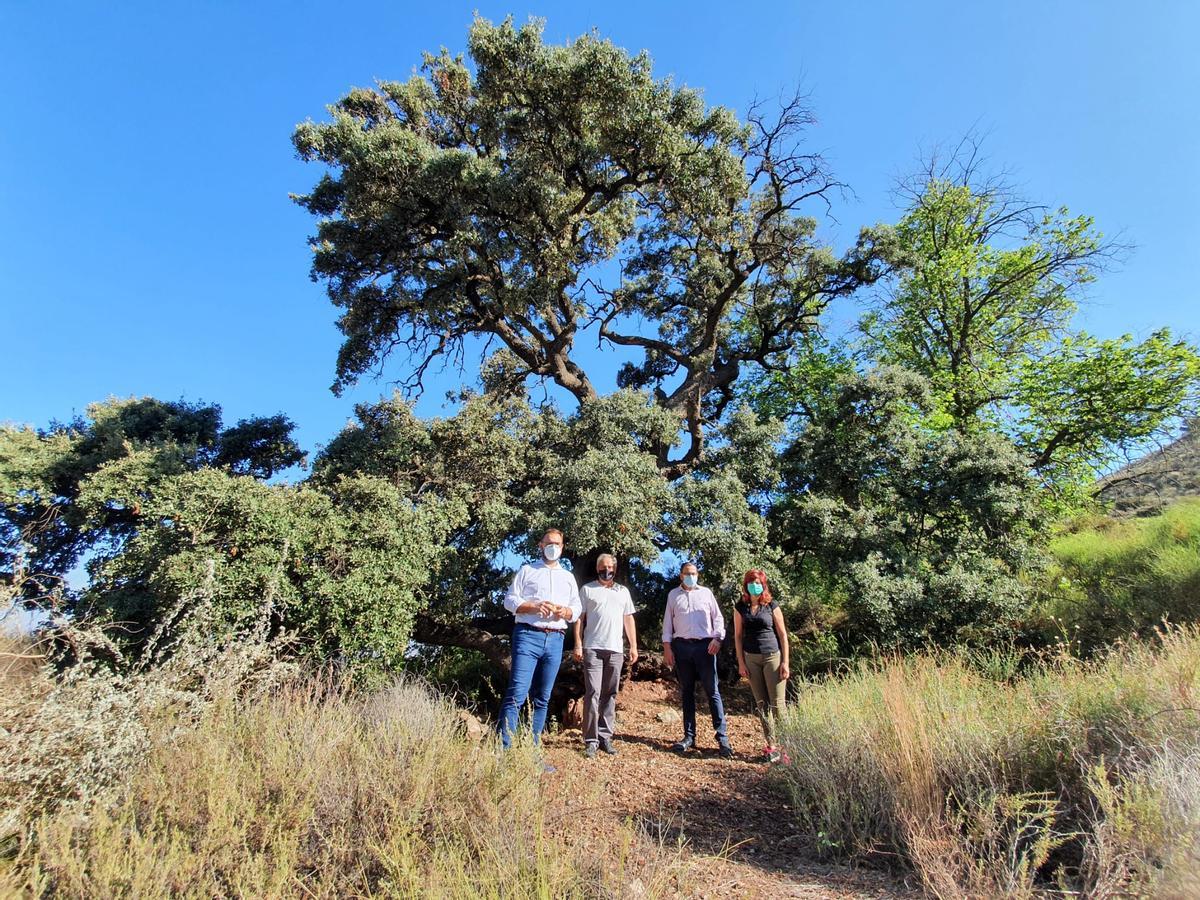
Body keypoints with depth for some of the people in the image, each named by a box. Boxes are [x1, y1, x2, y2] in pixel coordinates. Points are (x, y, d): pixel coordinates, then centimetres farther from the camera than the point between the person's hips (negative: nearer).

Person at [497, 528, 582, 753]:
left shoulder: (568, 577, 20)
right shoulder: (527, 570, 9)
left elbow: (577, 608, 19)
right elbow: (509, 600, 2)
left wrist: (566, 612, -4)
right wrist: (533, 607, -14)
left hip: (555, 640, 4)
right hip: (528, 636, -4)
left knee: (542, 698, 6)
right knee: (517, 694, -12)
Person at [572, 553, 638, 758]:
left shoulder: (623, 591, 15)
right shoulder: (587, 589, 6)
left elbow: (628, 620, 15)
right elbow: (579, 618, 2)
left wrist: (633, 646, 9)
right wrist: (578, 645, -6)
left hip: (615, 650, 3)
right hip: (592, 649, -3)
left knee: (610, 695, 6)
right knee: (592, 693, -6)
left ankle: (605, 737, 14)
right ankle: (591, 740, -1)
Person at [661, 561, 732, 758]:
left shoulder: (706, 593, 9)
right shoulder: (673, 595, 11)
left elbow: (717, 617, 8)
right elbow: (668, 621, 9)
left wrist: (717, 638, -6)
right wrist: (667, 646, 2)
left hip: (705, 646, -1)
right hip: (682, 646, 2)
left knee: (712, 691, -3)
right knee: (687, 692, 8)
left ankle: (722, 737, -1)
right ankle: (689, 736, 15)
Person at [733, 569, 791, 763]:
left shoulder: (772, 606, -2)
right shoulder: (740, 607, 4)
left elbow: (783, 635, -1)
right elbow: (738, 636, 7)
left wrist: (785, 662, -5)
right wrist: (741, 663, 3)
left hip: (772, 656, -3)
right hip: (751, 659, 3)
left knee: (777, 703, -4)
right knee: (761, 704, 8)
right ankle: (771, 745, 17)